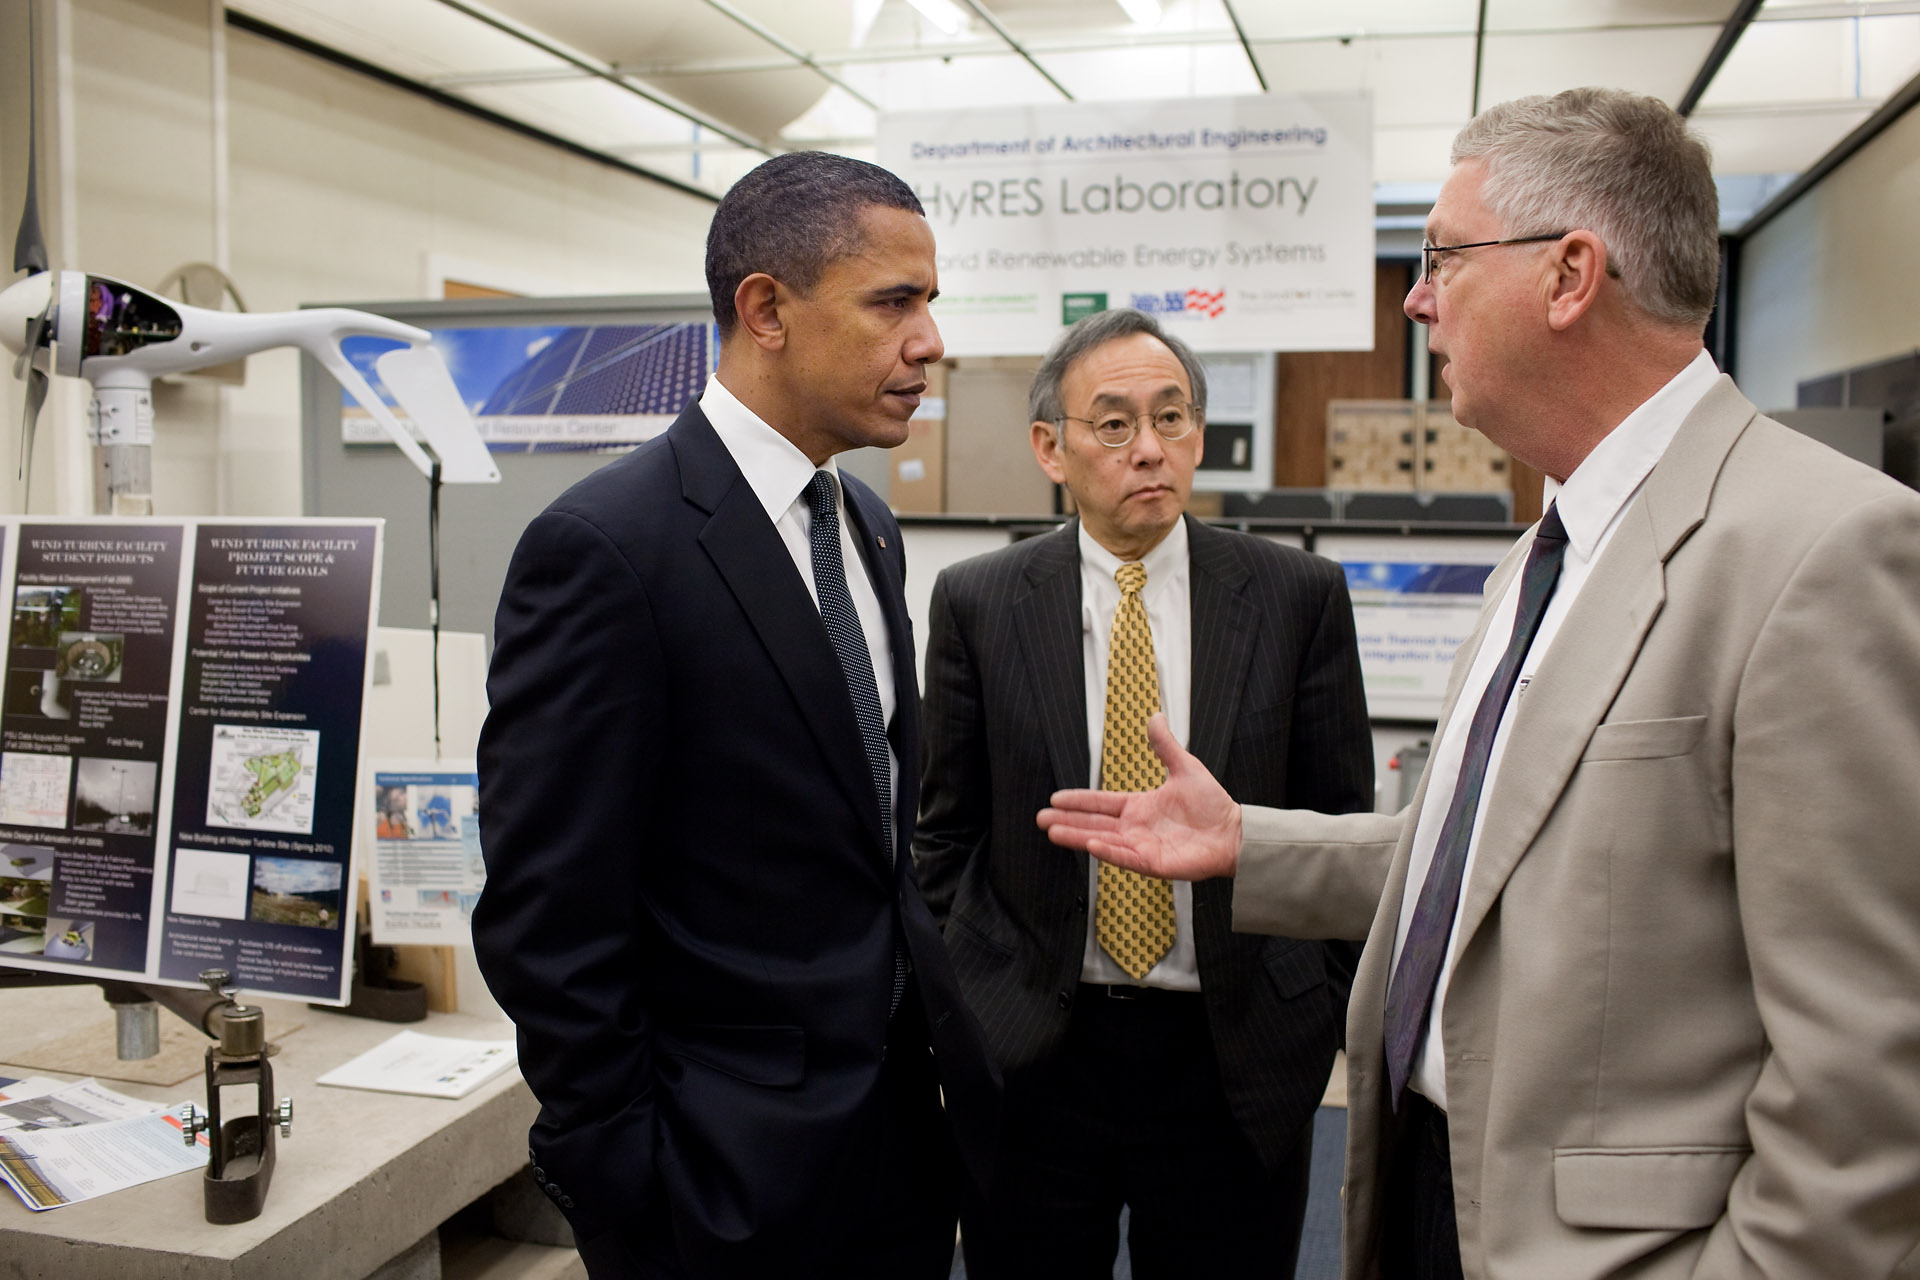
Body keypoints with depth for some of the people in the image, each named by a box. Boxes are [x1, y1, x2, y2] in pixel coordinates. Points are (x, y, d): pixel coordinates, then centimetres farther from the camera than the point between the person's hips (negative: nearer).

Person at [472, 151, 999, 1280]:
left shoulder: (868, 527, 7)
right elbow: (548, 919, -18)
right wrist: (630, 1184, -14)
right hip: (731, 1179, -7)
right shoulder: (606, 547, -19)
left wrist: (935, 1040, 9)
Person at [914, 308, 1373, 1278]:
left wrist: (1341, 1012, 1)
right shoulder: (975, 604, -2)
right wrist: (951, 1011, 1)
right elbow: (947, 833, 4)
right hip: (1028, 1053, 0)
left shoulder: (1300, 597, -2)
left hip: (1239, 1060, 0)